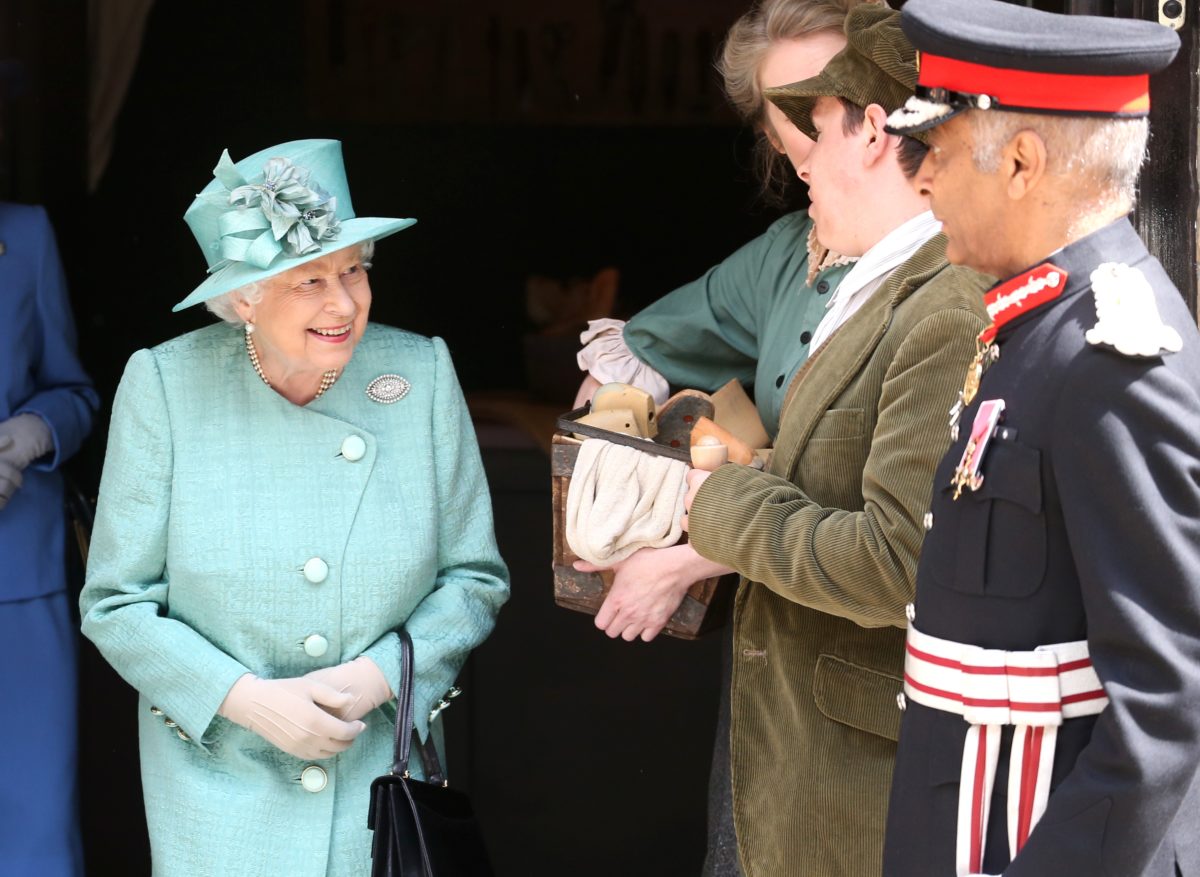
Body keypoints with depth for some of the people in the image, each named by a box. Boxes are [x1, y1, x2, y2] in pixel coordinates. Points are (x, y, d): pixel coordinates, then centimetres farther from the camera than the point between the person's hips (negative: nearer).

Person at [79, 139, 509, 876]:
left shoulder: (422, 373, -5)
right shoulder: (164, 386, -9)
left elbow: (476, 579, 1)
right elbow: (117, 606, -5)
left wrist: (377, 677, -13)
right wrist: (248, 700, -17)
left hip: (382, 776, 1)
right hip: (218, 785, -1)